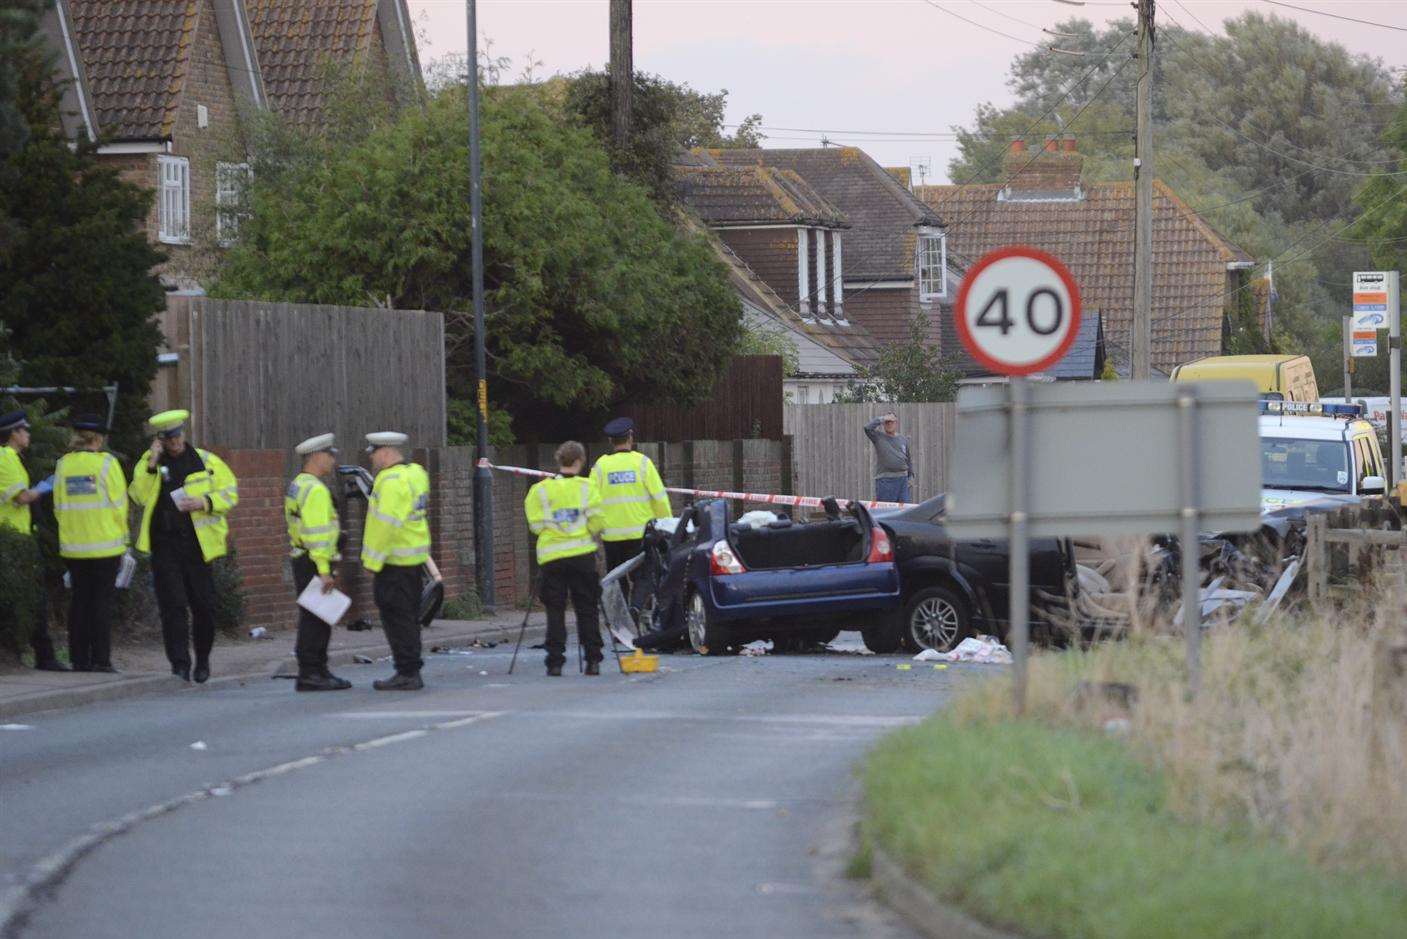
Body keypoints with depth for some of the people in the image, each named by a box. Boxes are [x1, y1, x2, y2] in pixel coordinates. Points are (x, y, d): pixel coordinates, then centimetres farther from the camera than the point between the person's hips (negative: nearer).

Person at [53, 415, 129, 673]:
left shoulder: (64, 464, 4)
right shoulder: (106, 463, -8)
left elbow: (59, 506, 8)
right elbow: (119, 504, -6)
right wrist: (122, 537, 6)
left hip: (73, 544, 4)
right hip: (105, 543, -4)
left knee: (79, 600, 9)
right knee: (102, 600, -1)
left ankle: (79, 658, 8)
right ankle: (101, 659, -4)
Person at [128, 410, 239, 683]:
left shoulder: (205, 461, 6)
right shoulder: (148, 462, 6)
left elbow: (230, 493, 6)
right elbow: (139, 496, -7)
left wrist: (204, 502, -11)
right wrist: (152, 464, -16)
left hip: (197, 544, 1)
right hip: (164, 544, -1)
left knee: (203, 604, 5)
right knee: (172, 605, -8)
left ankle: (203, 660, 24)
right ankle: (179, 664, -7)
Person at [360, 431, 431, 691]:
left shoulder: (392, 481, -19)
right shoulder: (416, 473, 12)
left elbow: (386, 524, -23)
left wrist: (373, 560, -17)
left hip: (395, 560, -10)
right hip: (415, 558, 10)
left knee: (397, 617, -5)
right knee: (408, 617, 15)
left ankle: (407, 673, -5)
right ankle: (411, 671, 20)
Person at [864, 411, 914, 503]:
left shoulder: (903, 439, 13)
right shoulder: (878, 437, 2)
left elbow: (909, 458, 19)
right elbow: (868, 428, -16)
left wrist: (910, 476, 15)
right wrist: (881, 419, -8)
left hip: (902, 478, 4)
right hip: (885, 480, -4)